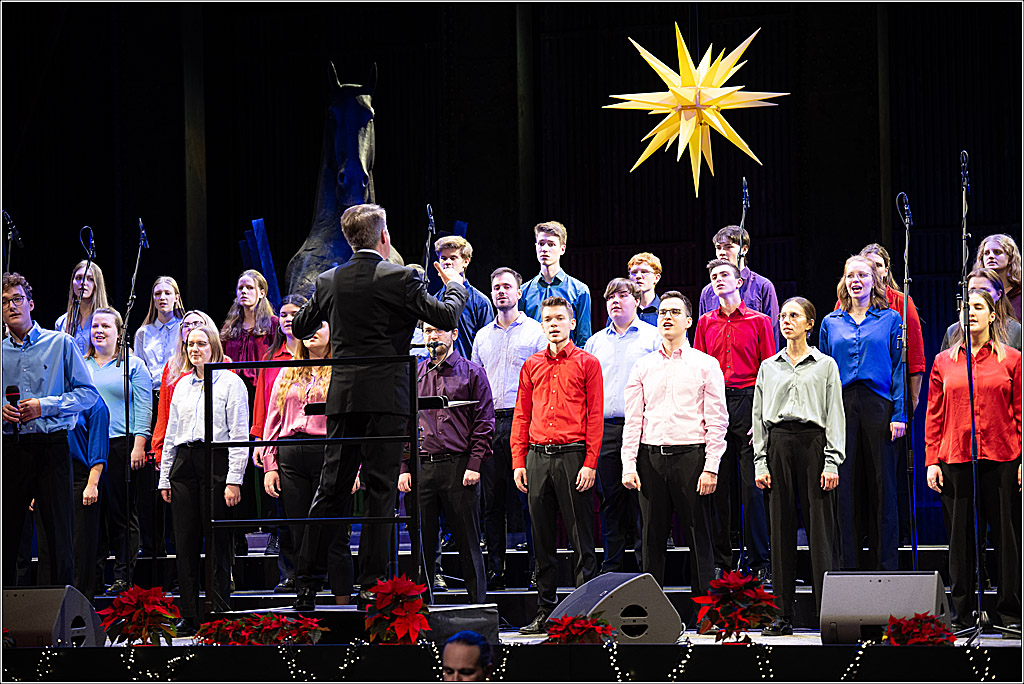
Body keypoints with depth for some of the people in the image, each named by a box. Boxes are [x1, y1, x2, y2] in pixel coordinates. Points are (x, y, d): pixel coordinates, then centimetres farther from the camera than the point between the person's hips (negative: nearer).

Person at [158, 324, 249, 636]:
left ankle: (220, 614, -1)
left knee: (217, 542, -5)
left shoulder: (231, 382, 0)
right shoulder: (182, 385, 17)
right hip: (184, 464, 5)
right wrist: (165, 478, 15)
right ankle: (190, 615, 7)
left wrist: (234, 479, -12)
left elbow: (239, 434, -5)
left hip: (216, 462, -5)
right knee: (185, 542, 3)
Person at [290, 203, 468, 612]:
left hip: (343, 396, 4)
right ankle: (371, 585, -5)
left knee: (330, 489, 8)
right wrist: (454, 287, 15)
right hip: (386, 395, -4)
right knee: (380, 490, -2)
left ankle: (304, 582, 6)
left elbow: (299, 328, 18)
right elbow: (447, 317, -5)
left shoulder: (329, 282, 7)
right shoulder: (399, 278, -7)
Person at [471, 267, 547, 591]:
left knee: (529, 500, -6)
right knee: (492, 500, 4)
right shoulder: (482, 336, 18)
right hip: (489, 424, 5)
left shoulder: (536, 331, 4)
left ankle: (538, 572, -4)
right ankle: (495, 571, 8)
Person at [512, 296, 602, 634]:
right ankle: (545, 612, 12)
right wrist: (518, 461, 5)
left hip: (573, 454, -4)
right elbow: (521, 415, 15)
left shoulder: (587, 363, 3)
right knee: (542, 539, 7)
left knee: (581, 538, -3)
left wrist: (590, 463, -10)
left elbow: (595, 416, -2)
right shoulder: (532, 366, 15)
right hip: (538, 456, 4)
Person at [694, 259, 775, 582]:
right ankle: (721, 561, 8)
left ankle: (759, 561, -1)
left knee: (752, 485, -6)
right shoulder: (705, 323, 15)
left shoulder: (759, 322, 6)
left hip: (748, 402, -3)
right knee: (718, 485, 2)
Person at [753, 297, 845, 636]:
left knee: (820, 527, -6)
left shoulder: (825, 365, 6)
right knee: (781, 528, 1)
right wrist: (761, 462, 3)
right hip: (778, 446, 3)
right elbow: (759, 416, 12)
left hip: (813, 442, -3)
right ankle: (783, 614, 4)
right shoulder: (769, 367, 14)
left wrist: (832, 461, -7)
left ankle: (827, 610, -6)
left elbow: (835, 414, 2)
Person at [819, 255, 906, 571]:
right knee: (846, 487, 1)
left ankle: (885, 565, 2)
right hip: (841, 406, 2)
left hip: (878, 405, -2)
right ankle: (849, 566, 5)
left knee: (882, 485, -2)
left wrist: (899, 414, -6)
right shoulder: (831, 323, 14)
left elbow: (900, 368, 3)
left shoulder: (890, 320, 8)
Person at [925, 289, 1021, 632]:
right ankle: (963, 610, 10)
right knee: (960, 536, 4)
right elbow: (934, 415, 10)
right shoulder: (944, 362, 11)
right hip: (955, 459, 1)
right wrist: (931, 460, 2)